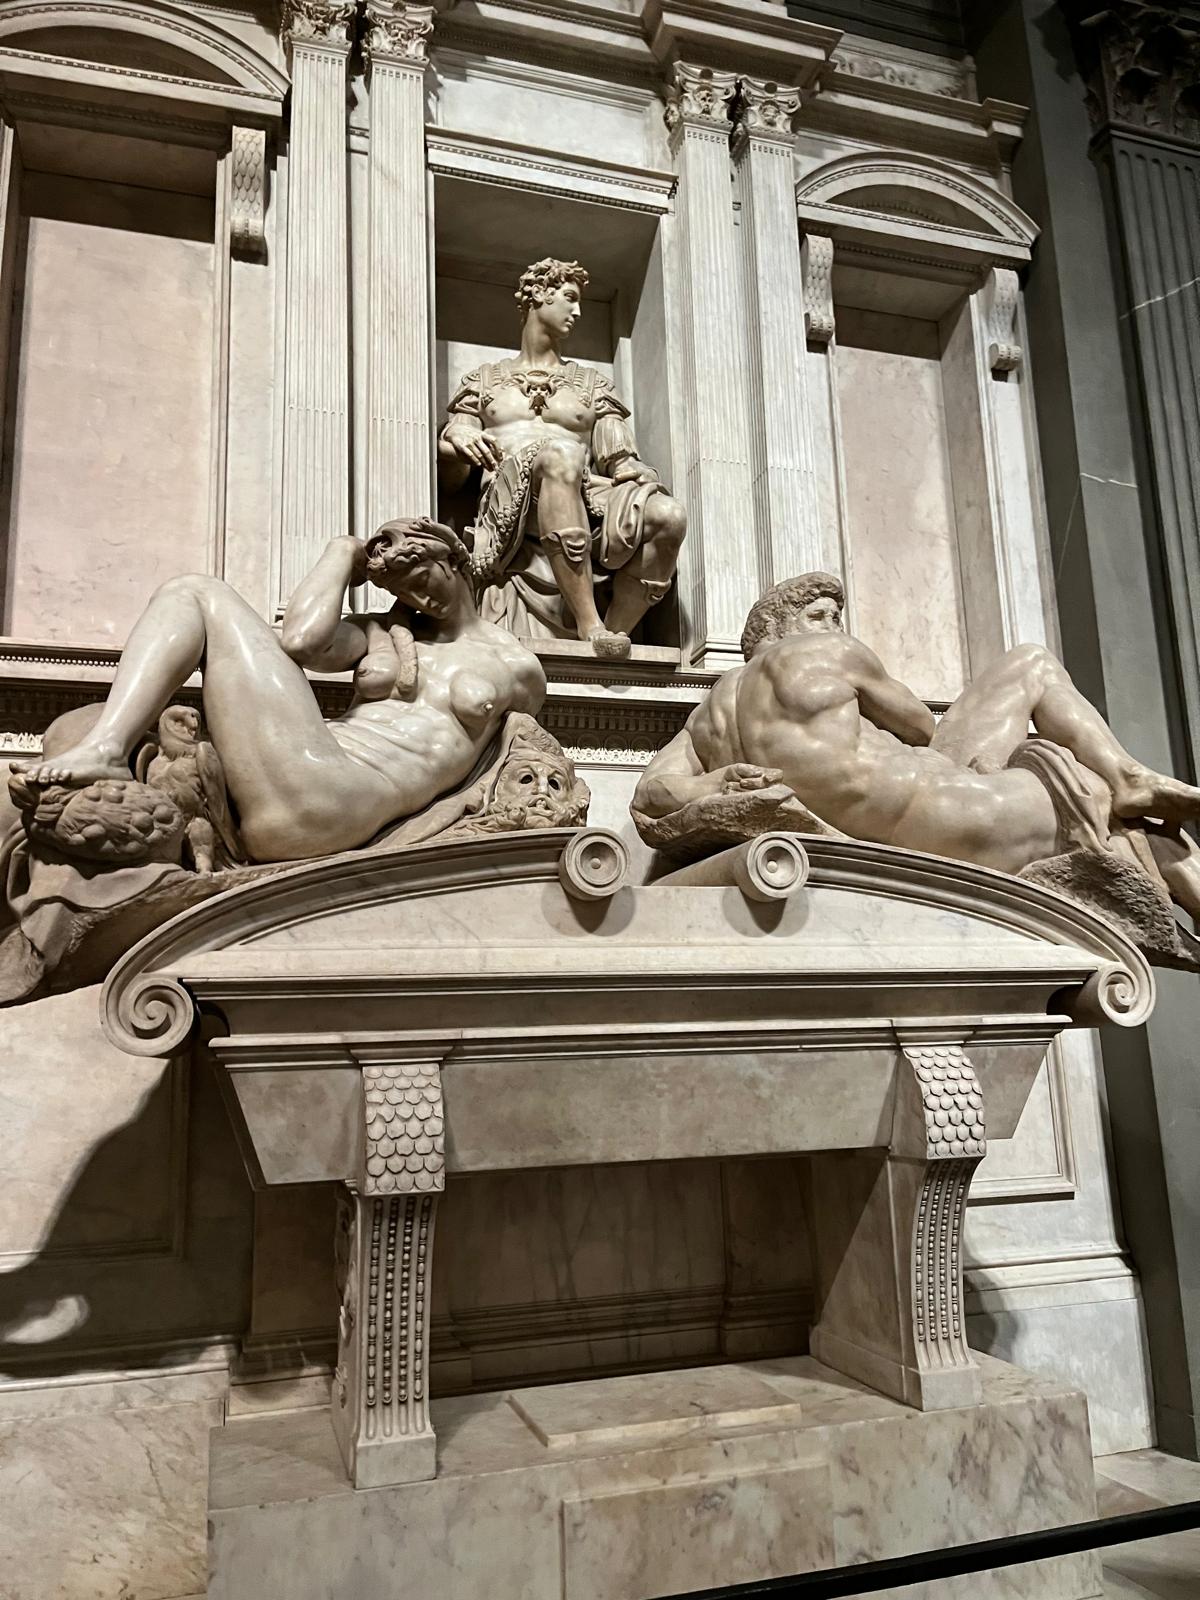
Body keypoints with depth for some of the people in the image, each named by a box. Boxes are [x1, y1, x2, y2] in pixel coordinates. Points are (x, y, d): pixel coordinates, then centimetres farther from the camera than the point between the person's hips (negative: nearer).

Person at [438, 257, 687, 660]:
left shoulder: (591, 384, 28)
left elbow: (621, 462, 16)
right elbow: (449, 478, 16)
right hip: (508, 515, -2)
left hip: (585, 512, 2)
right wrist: (456, 441, -8)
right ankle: (589, 624, -42)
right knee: (556, 454, -37)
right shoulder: (485, 380, 24)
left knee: (667, 515, -29)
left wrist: (640, 475, -9)